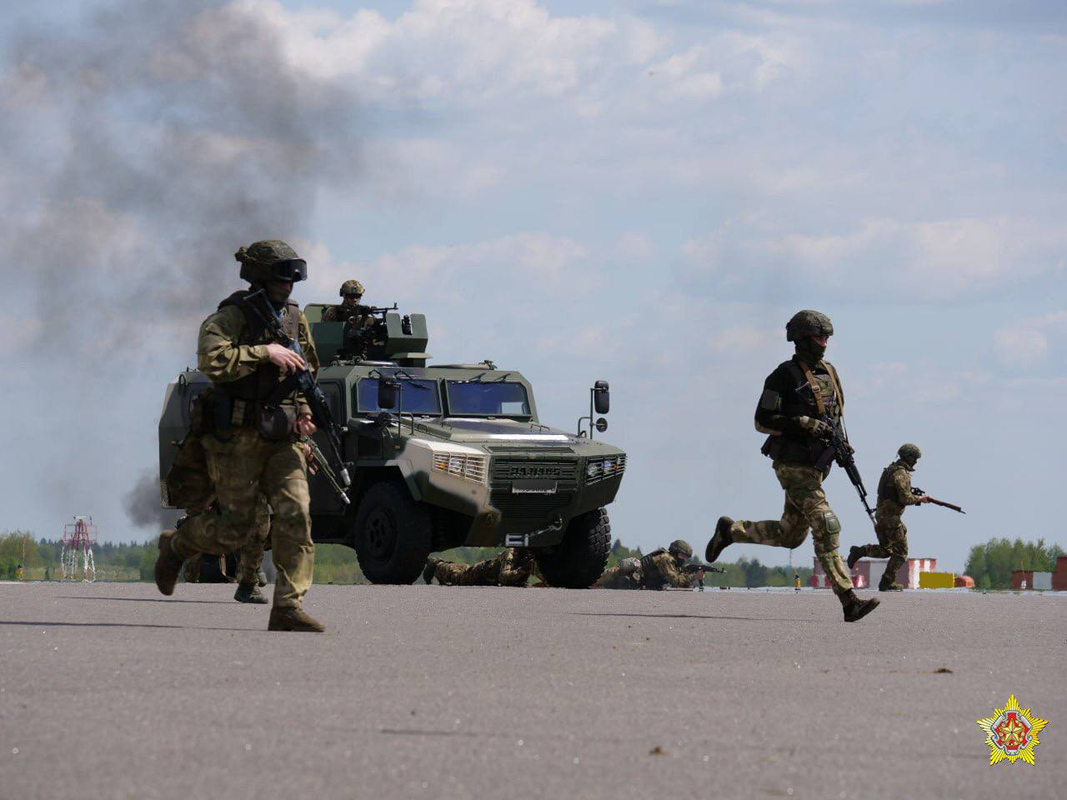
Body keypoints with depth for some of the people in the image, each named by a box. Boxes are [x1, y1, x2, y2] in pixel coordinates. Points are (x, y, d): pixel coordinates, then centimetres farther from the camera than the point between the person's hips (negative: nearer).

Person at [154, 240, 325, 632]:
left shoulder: (295, 319, 12)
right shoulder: (231, 317, -10)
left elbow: (307, 372, 27)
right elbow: (211, 360, -29)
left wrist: (303, 411, 10)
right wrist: (265, 352, -26)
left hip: (281, 439, 6)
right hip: (237, 438, -6)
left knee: (295, 514, -11)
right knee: (235, 529, -2)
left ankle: (288, 607, -10)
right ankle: (175, 545, 29)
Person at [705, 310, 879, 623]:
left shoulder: (828, 372, 12)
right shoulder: (785, 375, -11)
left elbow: (834, 414, 25)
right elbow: (762, 421, -13)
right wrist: (804, 424, -23)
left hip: (815, 464, 9)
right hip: (792, 465, -9)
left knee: (790, 535, 15)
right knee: (826, 528, -15)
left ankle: (730, 530, 34)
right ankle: (849, 602, -18)